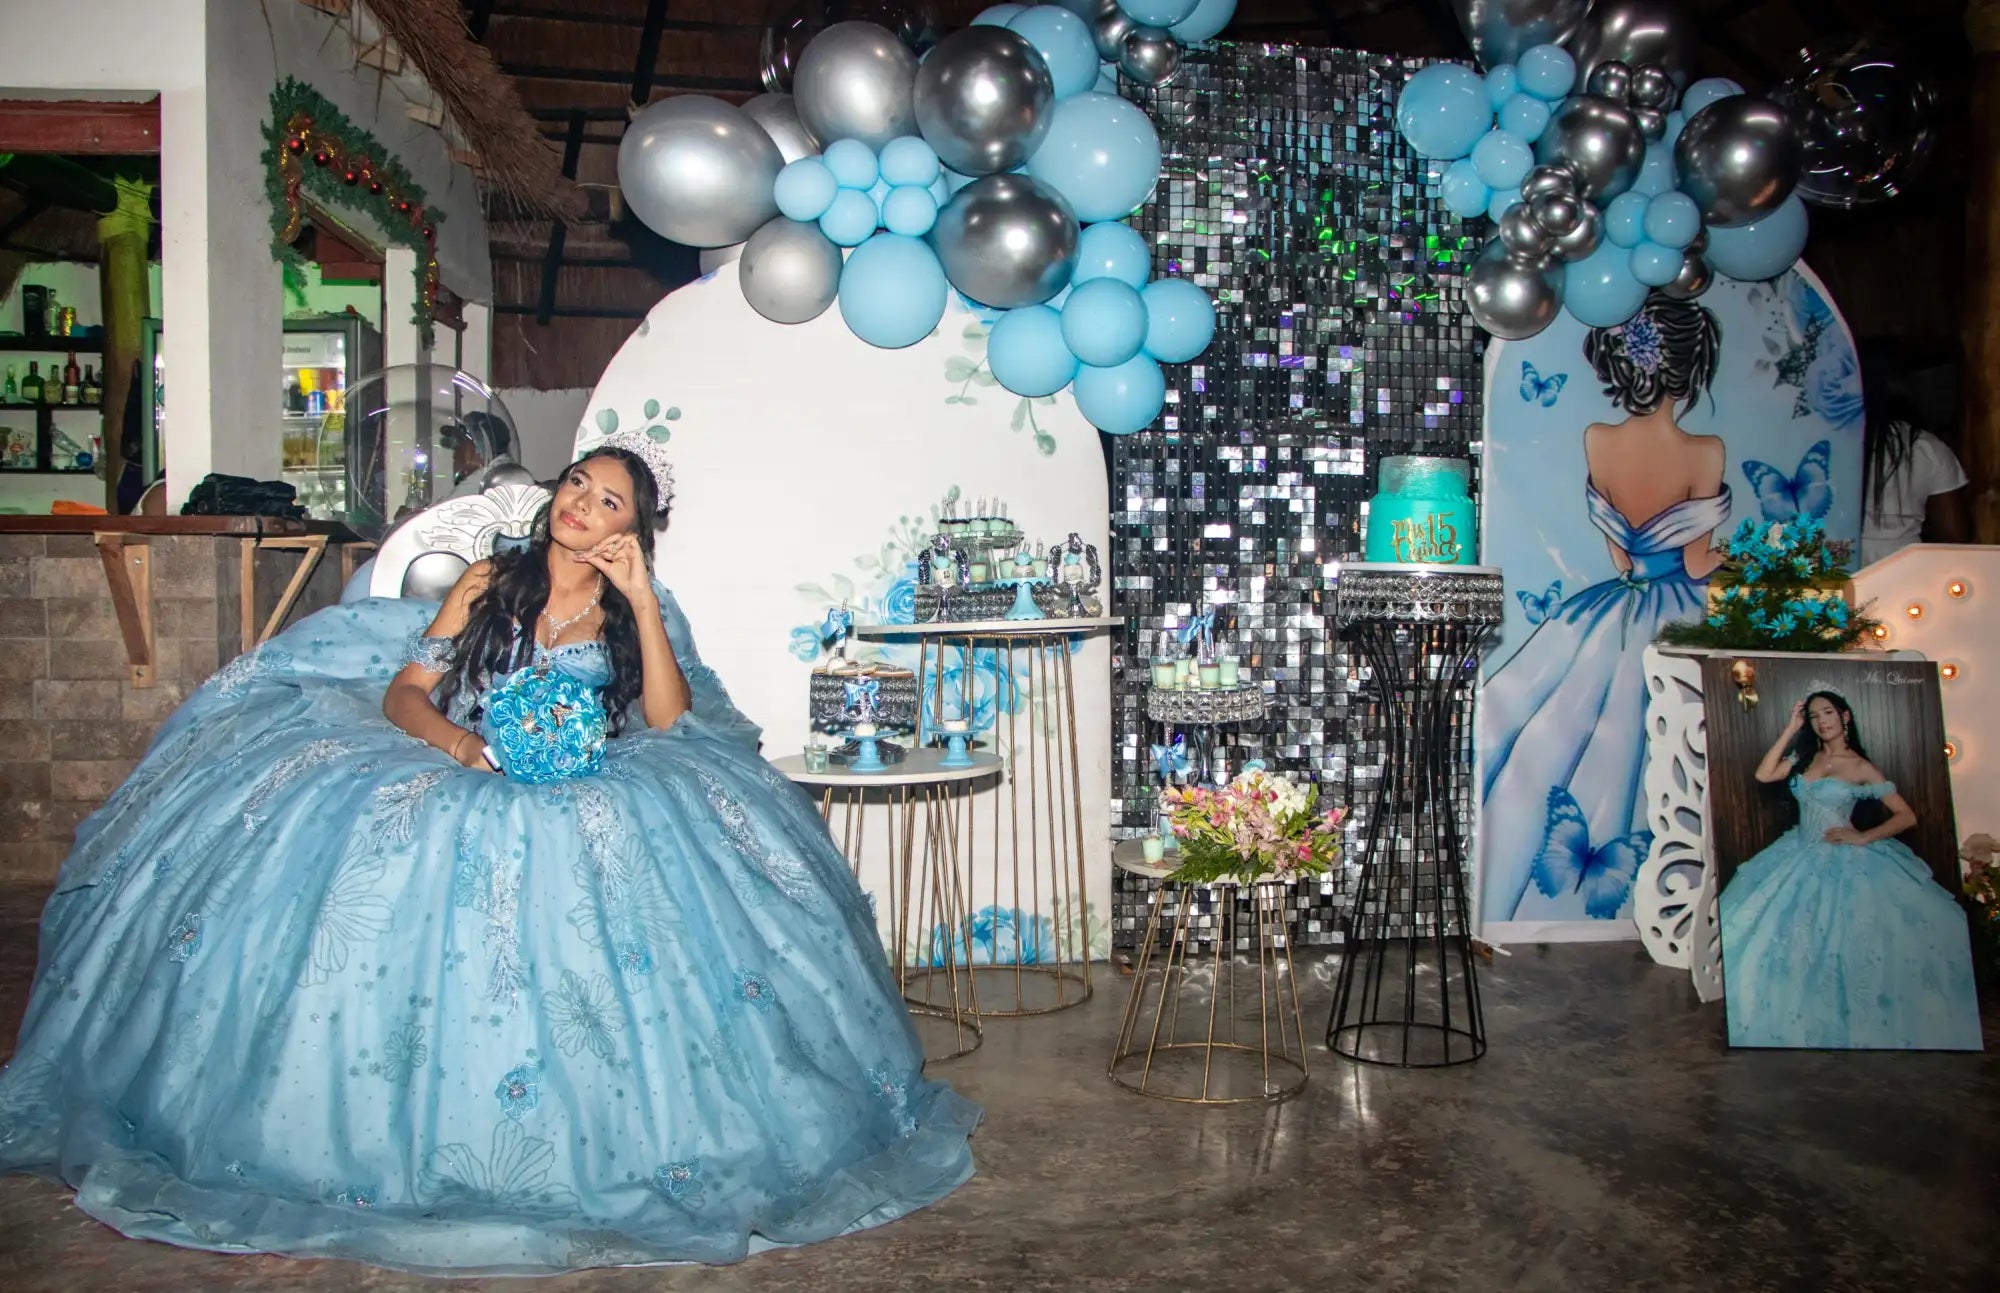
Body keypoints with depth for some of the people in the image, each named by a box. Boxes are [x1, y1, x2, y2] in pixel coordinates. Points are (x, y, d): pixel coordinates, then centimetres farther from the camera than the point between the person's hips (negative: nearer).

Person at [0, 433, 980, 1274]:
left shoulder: (634, 614, 15)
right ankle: (396, 1138, -13)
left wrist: (642, 598, -6)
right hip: (452, 778, 1)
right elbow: (402, 691, 8)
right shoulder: (490, 583, 16)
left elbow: (667, 720, -3)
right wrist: (459, 741, -13)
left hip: (584, 799, -1)